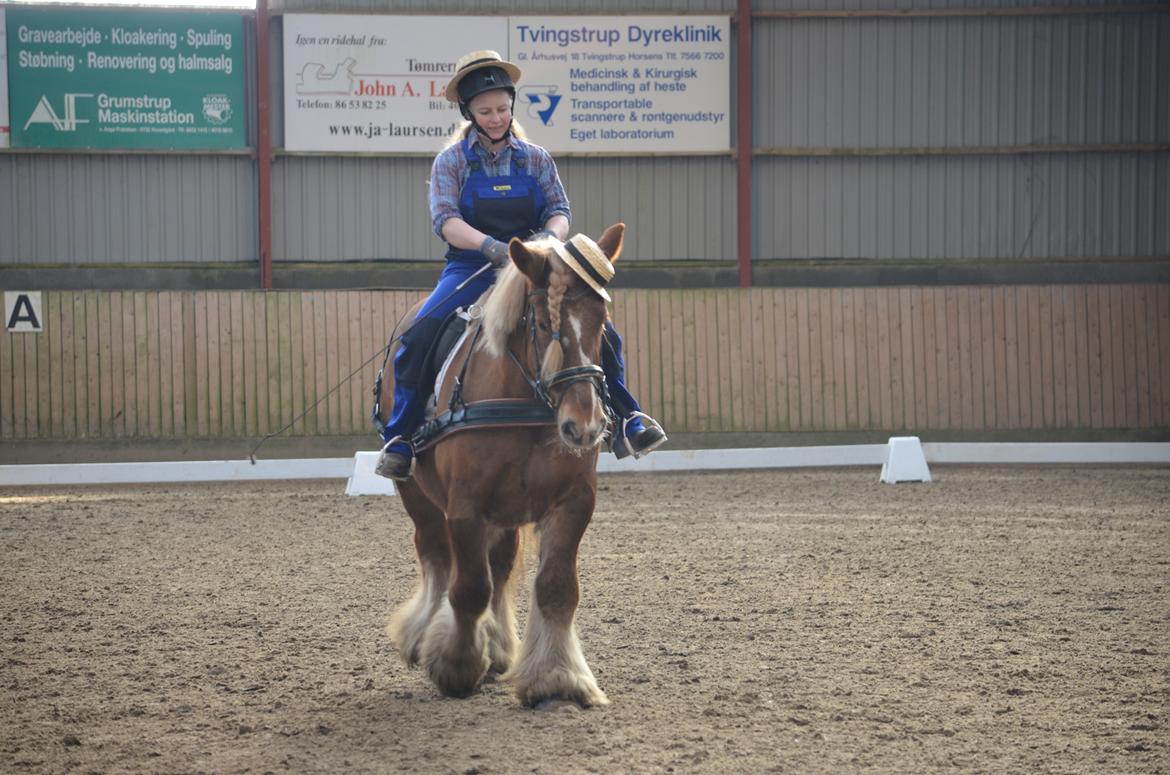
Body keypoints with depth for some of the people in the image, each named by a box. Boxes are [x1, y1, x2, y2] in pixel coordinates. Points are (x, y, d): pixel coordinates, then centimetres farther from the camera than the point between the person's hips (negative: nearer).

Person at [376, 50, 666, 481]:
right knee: (418, 337, -26)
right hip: (470, 269, -2)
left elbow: (560, 212, 2)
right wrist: (491, 246, -31)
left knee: (602, 334, -16)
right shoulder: (451, 162, 2)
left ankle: (627, 425, -5)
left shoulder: (536, 159, 9)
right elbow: (445, 220, -12)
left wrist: (549, 235, -23)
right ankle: (399, 441, -16)